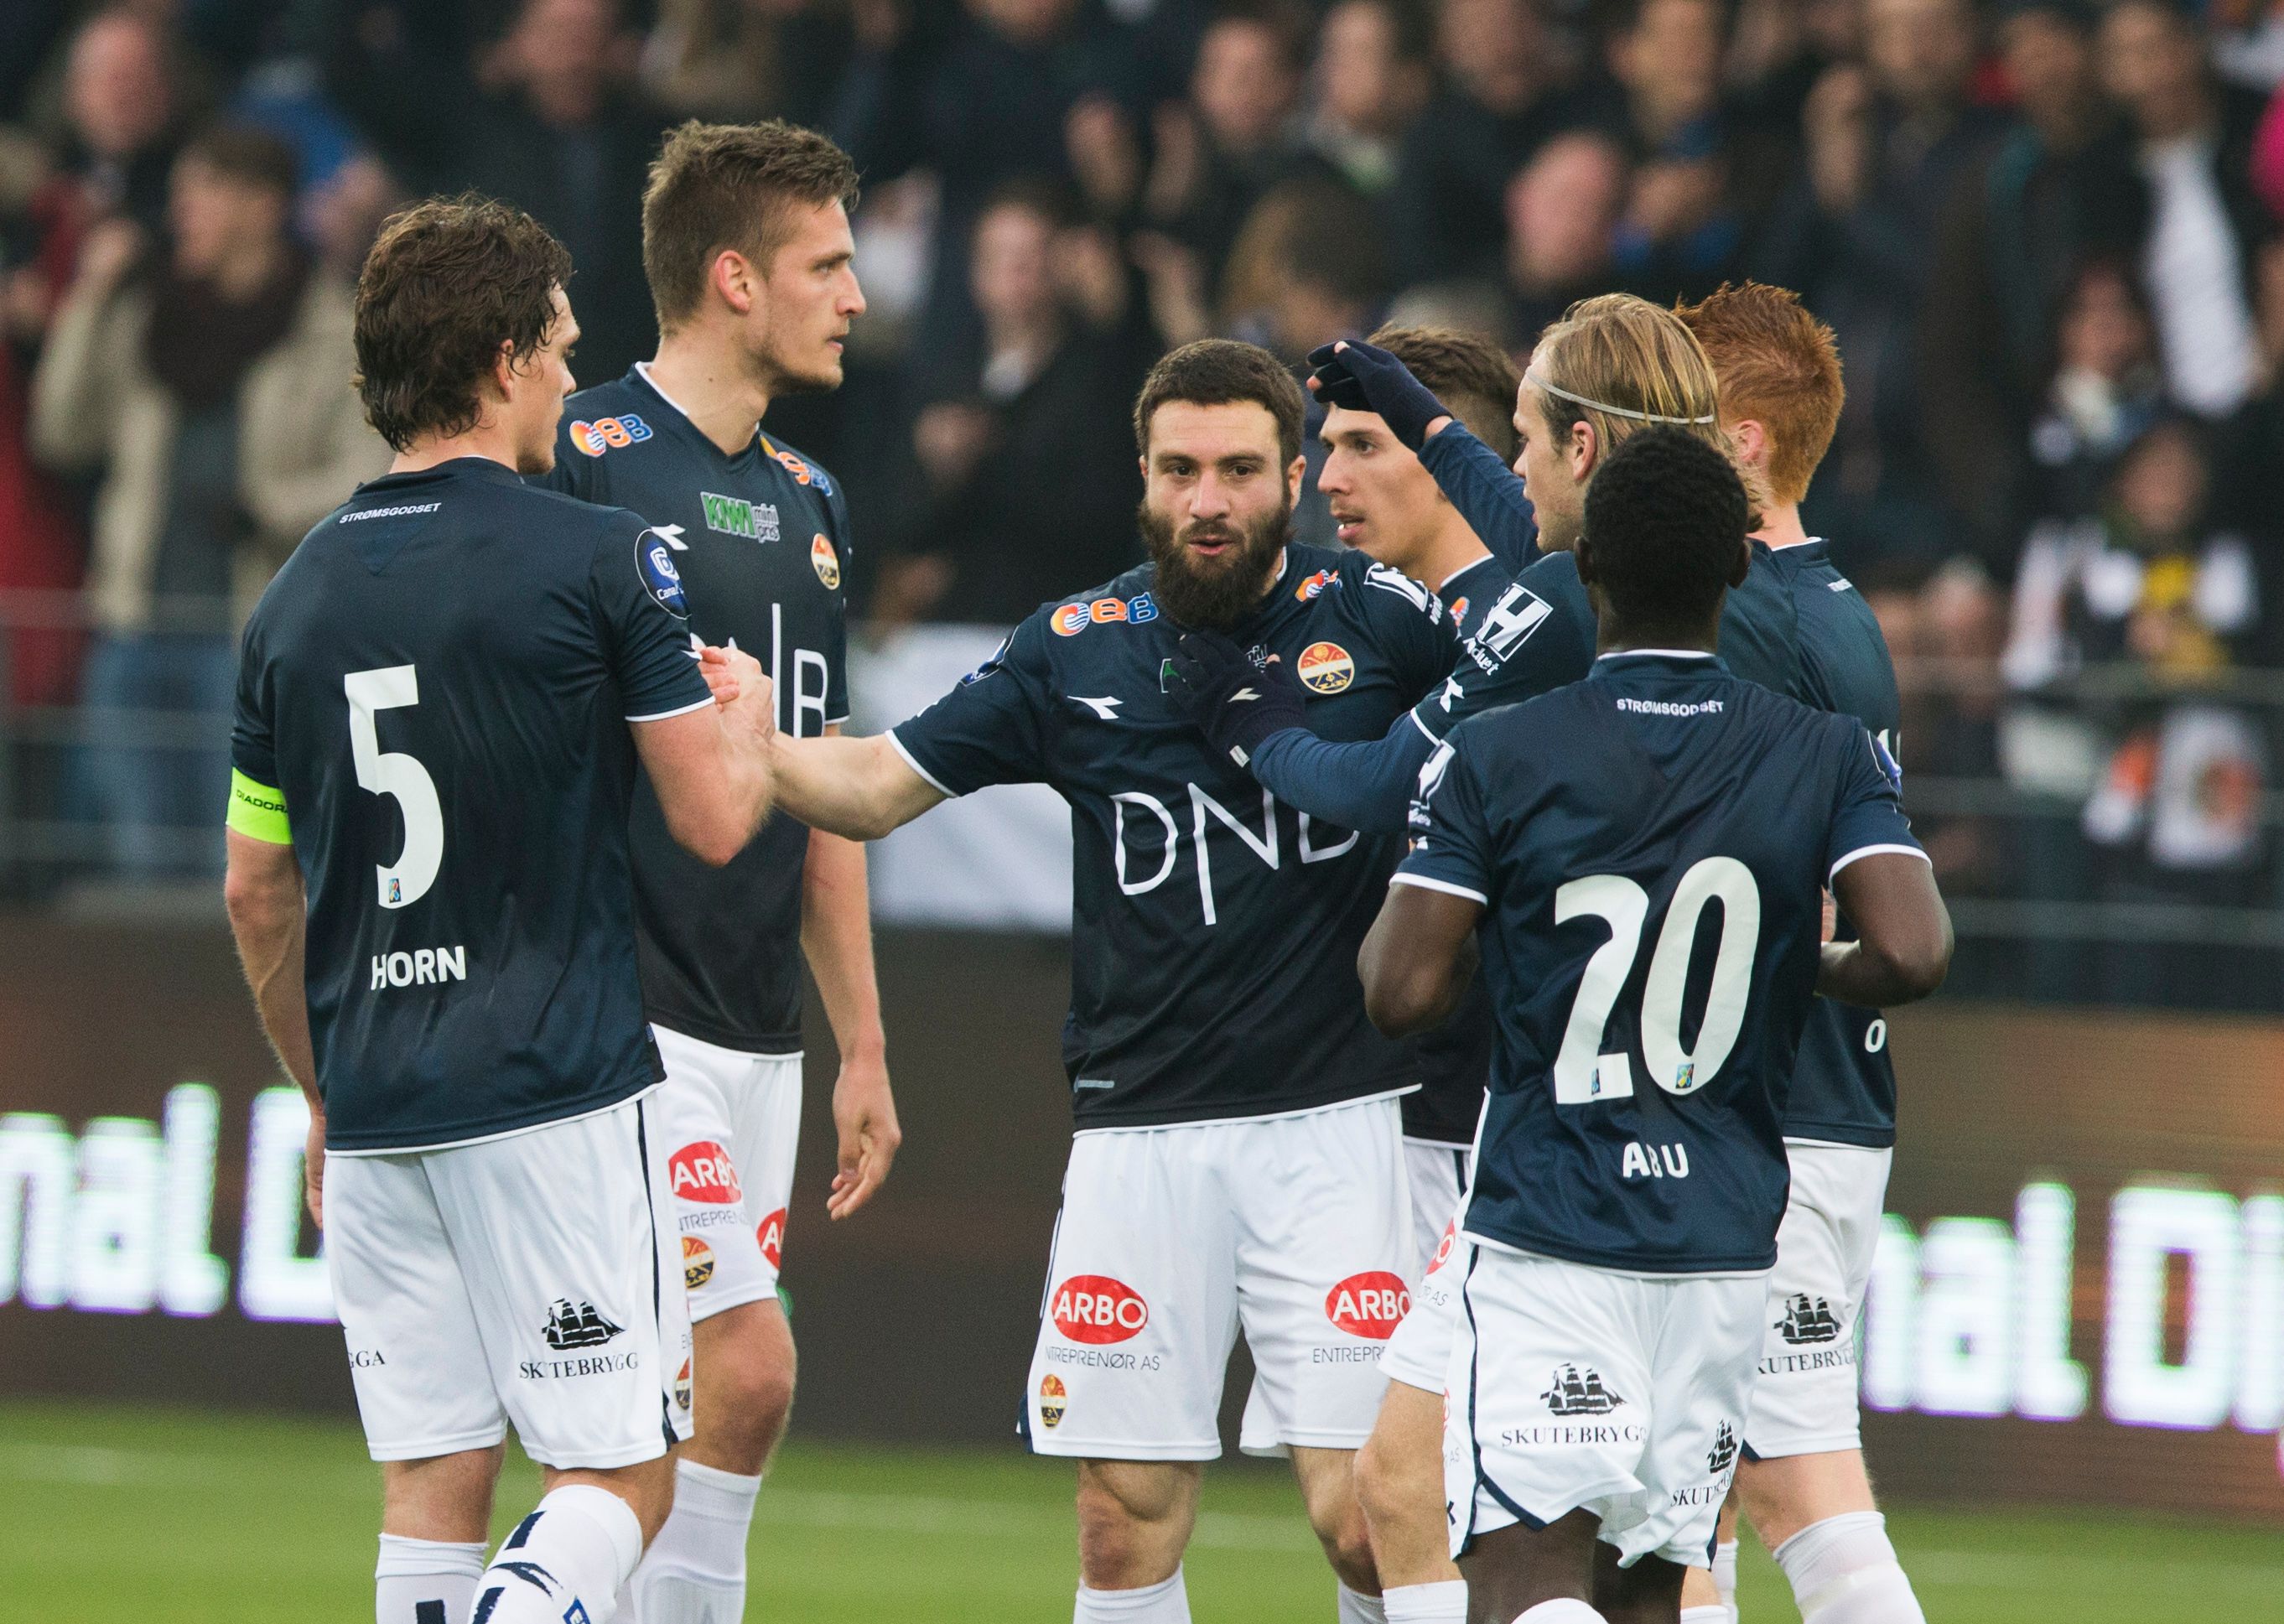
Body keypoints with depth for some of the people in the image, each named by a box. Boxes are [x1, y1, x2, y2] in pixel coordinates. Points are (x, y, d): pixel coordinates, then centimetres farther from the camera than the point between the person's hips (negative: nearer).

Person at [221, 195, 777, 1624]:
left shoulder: (301, 593, 10)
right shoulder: (599, 561, -8)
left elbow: (257, 890, 15)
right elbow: (717, 820, -5)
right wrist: (747, 712, 17)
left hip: (374, 1115, 5)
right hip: (558, 1100, -5)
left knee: (434, 1492, 9)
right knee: (618, 1477, -2)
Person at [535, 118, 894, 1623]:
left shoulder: (809, 499, 16)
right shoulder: (584, 461, -9)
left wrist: (865, 1047, 20)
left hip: (757, 1030, 8)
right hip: (625, 1012, -8)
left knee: (644, 1411, 6)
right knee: (745, 1369, -14)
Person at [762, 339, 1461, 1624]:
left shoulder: (1382, 624, 2)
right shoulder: (1081, 651, 8)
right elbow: (877, 784, 8)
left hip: (1334, 1124, -2)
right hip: (1139, 1132, 3)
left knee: (1367, 1518, -10)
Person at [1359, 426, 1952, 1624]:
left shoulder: (1493, 760, -6)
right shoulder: (1827, 759, 1)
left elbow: (1402, 996, -9)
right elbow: (1912, 955, -11)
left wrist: (1384, 914, 14)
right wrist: (1806, 972, 11)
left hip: (1546, 1238, -4)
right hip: (1728, 1246, 4)